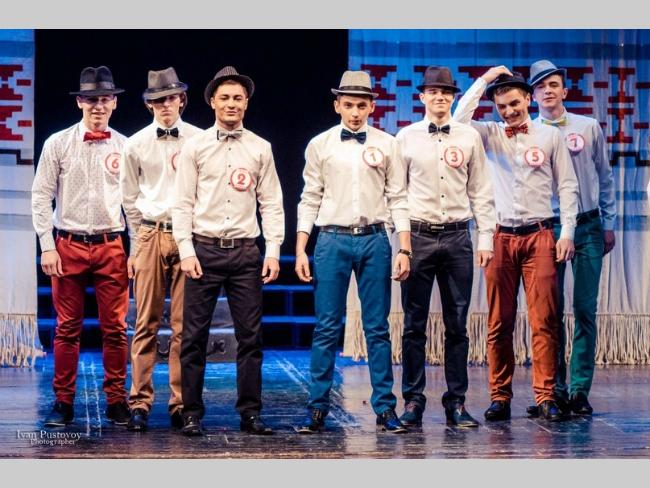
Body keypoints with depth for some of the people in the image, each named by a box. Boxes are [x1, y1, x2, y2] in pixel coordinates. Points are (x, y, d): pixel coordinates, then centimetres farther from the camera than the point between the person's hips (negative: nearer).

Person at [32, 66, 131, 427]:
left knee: (115, 328, 2)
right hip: (68, 245, -1)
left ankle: (116, 402, 11)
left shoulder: (124, 147, 6)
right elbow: (41, 197, 1)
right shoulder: (58, 144, 2)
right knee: (67, 328, 4)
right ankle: (63, 403, 12)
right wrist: (47, 246, -5)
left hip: (111, 246, 1)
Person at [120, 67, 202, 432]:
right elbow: (130, 198, 14)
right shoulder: (136, 144, 7)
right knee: (146, 324, 0)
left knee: (184, 325, 1)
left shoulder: (198, 141, 2)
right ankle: (140, 404, 4)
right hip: (150, 235, 1)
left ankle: (181, 404, 7)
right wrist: (140, 240, 11)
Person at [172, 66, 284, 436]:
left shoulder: (260, 149, 9)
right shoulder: (195, 147, 4)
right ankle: (192, 414, 7)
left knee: (250, 336, 2)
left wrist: (274, 250, 0)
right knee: (195, 336, 0)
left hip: (245, 251, 1)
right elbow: (184, 203, 2)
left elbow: (272, 203, 8)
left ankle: (251, 413, 9)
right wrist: (186, 250, -7)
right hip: (204, 249, -1)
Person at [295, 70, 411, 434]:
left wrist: (405, 249, -1)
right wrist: (300, 251, 1)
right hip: (332, 240, 0)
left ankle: (385, 408, 10)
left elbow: (398, 200, 6)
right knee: (327, 329, 1)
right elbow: (310, 200, 7)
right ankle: (318, 409, 7)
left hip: (374, 240, 0)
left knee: (378, 328, 4)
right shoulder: (320, 145, 6)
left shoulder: (387, 145, 7)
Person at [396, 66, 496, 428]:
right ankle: (413, 401, 8)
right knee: (415, 324, 1)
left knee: (457, 326, 4)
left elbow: (481, 192, 9)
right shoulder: (407, 137, 5)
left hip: (457, 237, 1)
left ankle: (457, 402, 10)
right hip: (418, 235, -1)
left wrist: (486, 238, 3)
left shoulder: (469, 137, 8)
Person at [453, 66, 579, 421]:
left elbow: (567, 186, 8)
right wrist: (483, 81, -4)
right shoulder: (490, 134, 9)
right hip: (501, 236, 1)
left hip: (539, 236, -1)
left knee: (544, 321, -4)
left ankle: (545, 397, -1)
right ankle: (500, 397, 8)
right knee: (499, 323, 3)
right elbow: (458, 122, -10)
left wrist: (567, 232, 0)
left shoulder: (550, 136, 8)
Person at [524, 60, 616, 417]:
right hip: (547, 227, 0)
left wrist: (608, 225, 9)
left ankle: (579, 390, 1)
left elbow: (604, 178, 11)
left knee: (585, 310, -2)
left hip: (587, 227, 1)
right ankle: (555, 390, 8)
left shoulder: (589, 128, 7)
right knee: (550, 312, 1)